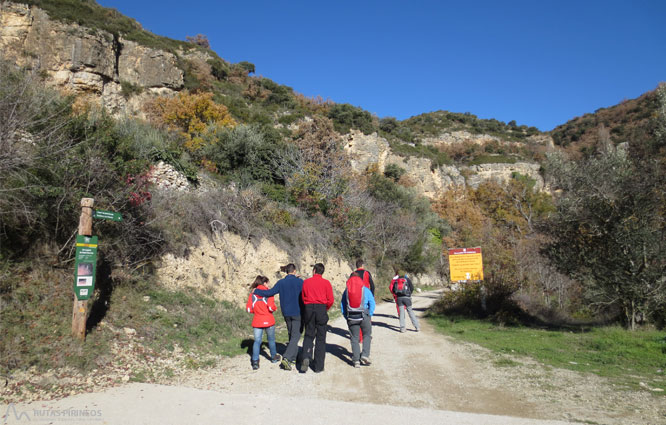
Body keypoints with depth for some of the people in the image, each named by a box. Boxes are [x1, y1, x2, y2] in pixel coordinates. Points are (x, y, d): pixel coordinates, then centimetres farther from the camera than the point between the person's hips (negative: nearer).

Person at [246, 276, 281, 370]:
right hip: (268, 320, -2)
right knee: (271, 339, 16)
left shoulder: (252, 294, 2)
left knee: (257, 341, 3)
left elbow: (248, 309, -1)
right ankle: (273, 357, 33)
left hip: (257, 321, 2)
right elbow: (271, 307, -17)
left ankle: (255, 362, -9)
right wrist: (275, 307, 5)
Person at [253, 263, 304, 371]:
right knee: (295, 336, -3)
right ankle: (286, 358, -18)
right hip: (298, 312, -5)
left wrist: (256, 291, 4)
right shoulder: (299, 281, -9)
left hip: (286, 313, 5)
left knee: (291, 335, 18)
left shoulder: (281, 282, 0)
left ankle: (293, 358, 24)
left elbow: (270, 292, -6)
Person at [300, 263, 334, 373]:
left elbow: (303, 297, 9)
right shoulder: (326, 283, -1)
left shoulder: (306, 282, 4)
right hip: (321, 309, -1)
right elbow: (330, 300, -3)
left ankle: (306, 357, -11)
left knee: (308, 335, 13)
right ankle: (318, 366, 9)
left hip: (309, 308, 1)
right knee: (320, 338, 6)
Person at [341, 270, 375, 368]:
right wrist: (369, 316, 5)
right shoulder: (365, 289, 1)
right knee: (367, 335, 17)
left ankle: (356, 360, 7)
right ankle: (365, 355, 3)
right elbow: (372, 303, -2)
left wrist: (346, 317, 12)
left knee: (354, 338, 9)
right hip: (364, 316, -1)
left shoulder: (346, 290, 6)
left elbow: (342, 306, 7)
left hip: (351, 318, 1)